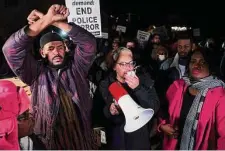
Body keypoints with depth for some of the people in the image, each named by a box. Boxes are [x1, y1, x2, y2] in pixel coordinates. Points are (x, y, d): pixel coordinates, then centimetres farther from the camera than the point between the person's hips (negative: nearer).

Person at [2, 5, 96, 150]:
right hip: (50, 142, -1)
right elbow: (11, 49, -16)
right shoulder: (37, 73, -3)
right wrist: (46, 20, -23)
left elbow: (89, 42, -12)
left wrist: (56, 22, -21)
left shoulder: (76, 67, 2)